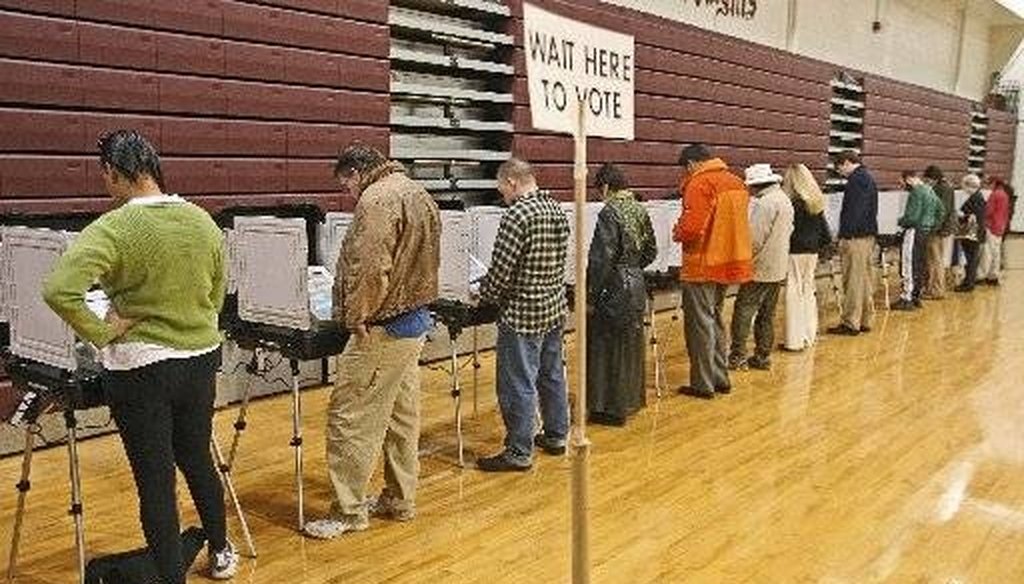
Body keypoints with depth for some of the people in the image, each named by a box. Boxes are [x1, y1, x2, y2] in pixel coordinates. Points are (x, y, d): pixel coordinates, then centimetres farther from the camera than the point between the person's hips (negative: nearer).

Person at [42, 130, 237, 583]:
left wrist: (102, 335, -16)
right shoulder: (203, 222, -1)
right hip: (201, 359, 5)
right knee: (197, 458, 23)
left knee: (155, 479, 7)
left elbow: (58, 290, -28)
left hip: (140, 369, -5)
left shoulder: (112, 229, -17)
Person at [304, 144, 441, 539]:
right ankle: (400, 499, 26)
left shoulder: (377, 200, -16)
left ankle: (349, 512, 5)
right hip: (415, 319, 10)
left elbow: (370, 268, -26)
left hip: (383, 328, -10)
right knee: (402, 415, 16)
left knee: (351, 418, -2)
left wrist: (356, 318, -16)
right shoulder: (418, 194, 15)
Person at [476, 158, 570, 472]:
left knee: (519, 385, -1)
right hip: (555, 306, 9)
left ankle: (519, 452, 6)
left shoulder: (517, 215, -18)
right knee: (552, 375, 19)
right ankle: (556, 435, 31)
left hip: (522, 313, -9)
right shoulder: (557, 210, 8)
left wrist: (485, 296, 0)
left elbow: (501, 269, -19)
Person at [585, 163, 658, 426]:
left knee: (609, 348, 2)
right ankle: (631, 398, 32)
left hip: (613, 289, -8)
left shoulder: (610, 213, -18)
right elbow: (651, 251, 13)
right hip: (637, 286, 8)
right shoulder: (640, 210, 6)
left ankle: (611, 409, 10)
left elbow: (601, 260, -20)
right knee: (631, 345, 19)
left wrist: (591, 298, -15)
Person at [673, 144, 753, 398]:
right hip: (728, 261, 9)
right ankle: (720, 378, 26)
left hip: (703, 265, -8)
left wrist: (677, 233, -4)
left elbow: (692, 227, -25)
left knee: (700, 324, 1)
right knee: (715, 320, 19)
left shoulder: (700, 183, -15)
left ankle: (703, 384, 6)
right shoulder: (735, 182, 11)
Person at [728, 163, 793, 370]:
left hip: (760, 268, -9)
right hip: (778, 268, 9)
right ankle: (763, 356, 18)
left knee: (743, 311, -4)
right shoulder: (785, 200, 13)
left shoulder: (762, 203, -17)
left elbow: (754, 237, -20)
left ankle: (738, 356, -4)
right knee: (767, 315, 13)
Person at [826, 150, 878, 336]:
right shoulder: (868, 178, 18)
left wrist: (844, 237, -18)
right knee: (865, 279, 13)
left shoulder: (856, 179, -13)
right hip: (868, 235, 10)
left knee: (853, 281, -6)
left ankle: (851, 323, -3)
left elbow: (852, 211, -20)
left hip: (856, 236, -10)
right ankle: (865, 320, 20)